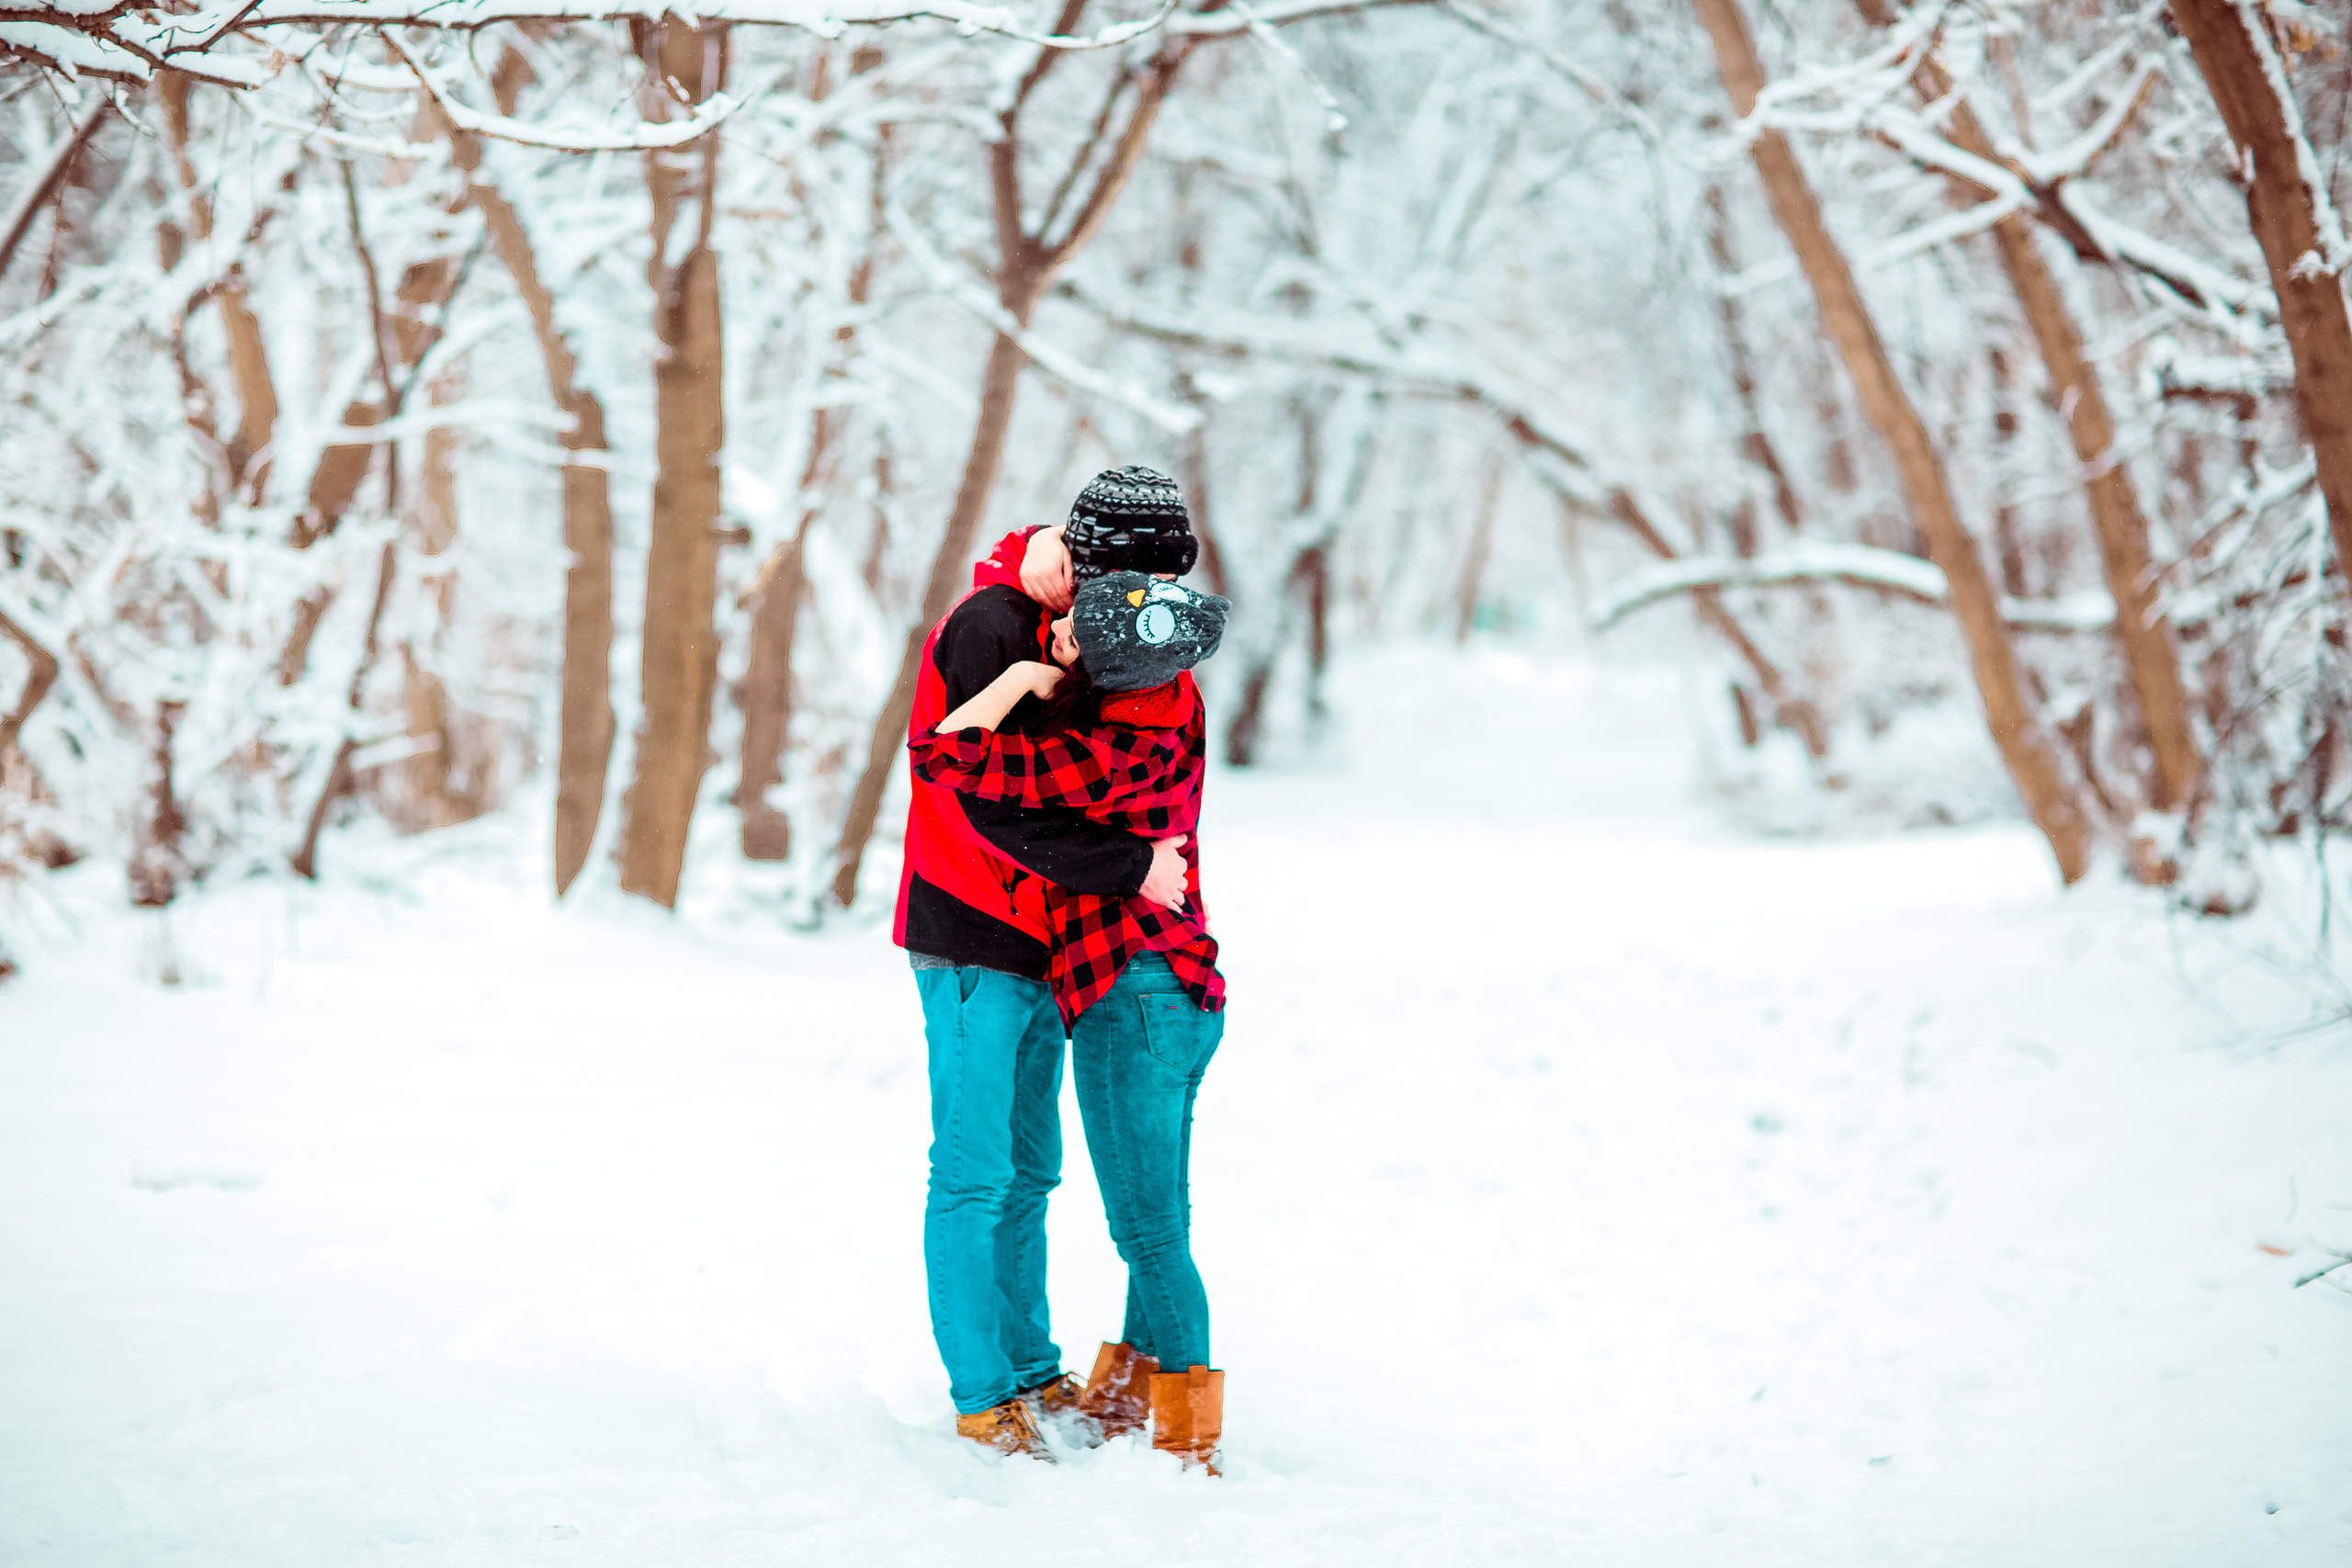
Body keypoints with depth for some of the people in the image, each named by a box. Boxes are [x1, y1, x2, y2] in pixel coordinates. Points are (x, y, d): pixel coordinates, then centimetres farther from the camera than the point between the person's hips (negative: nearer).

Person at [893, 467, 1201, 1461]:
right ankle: (983, 1398, 1)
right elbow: (997, 803, -23)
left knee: (1027, 1172, 14)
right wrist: (1130, 869, -21)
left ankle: (1032, 1375, 23)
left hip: (1042, 944, 9)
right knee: (975, 1173, -4)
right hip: (975, 941, -9)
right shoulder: (987, 628, -17)